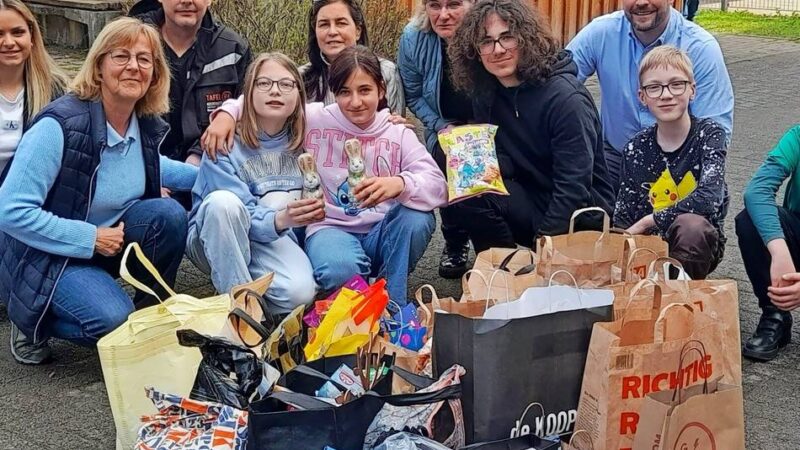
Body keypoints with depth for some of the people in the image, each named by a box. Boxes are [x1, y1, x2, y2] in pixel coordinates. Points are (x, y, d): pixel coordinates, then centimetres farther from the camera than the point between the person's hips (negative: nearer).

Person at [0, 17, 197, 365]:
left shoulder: (146, 124, -5)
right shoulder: (59, 126, -27)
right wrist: (91, 238, -25)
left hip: (109, 238, 6)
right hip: (49, 254, -6)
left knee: (168, 215, -19)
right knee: (115, 320, -28)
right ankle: (32, 321, 3)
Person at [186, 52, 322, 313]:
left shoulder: (300, 140, -1)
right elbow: (245, 217, -18)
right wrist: (280, 220, -38)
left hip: (273, 239, 2)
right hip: (212, 240, -2)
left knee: (300, 292, -30)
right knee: (223, 201, -35)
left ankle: (250, 288, 1)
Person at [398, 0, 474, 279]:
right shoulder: (413, 38, -17)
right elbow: (414, 97, -2)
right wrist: (442, 127, -14)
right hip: (445, 125, 2)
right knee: (447, 160, -27)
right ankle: (455, 242, -2)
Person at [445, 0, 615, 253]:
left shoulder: (565, 98, -21)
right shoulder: (486, 92, 1)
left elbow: (574, 186, -23)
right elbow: (506, 161, 5)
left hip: (581, 214, -6)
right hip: (530, 200, 6)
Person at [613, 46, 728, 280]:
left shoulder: (709, 133, -7)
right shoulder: (635, 148, 1)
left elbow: (708, 199, -22)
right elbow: (622, 218, 2)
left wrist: (647, 221, -18)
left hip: (697, 243, -1)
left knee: (690, 224, -36)